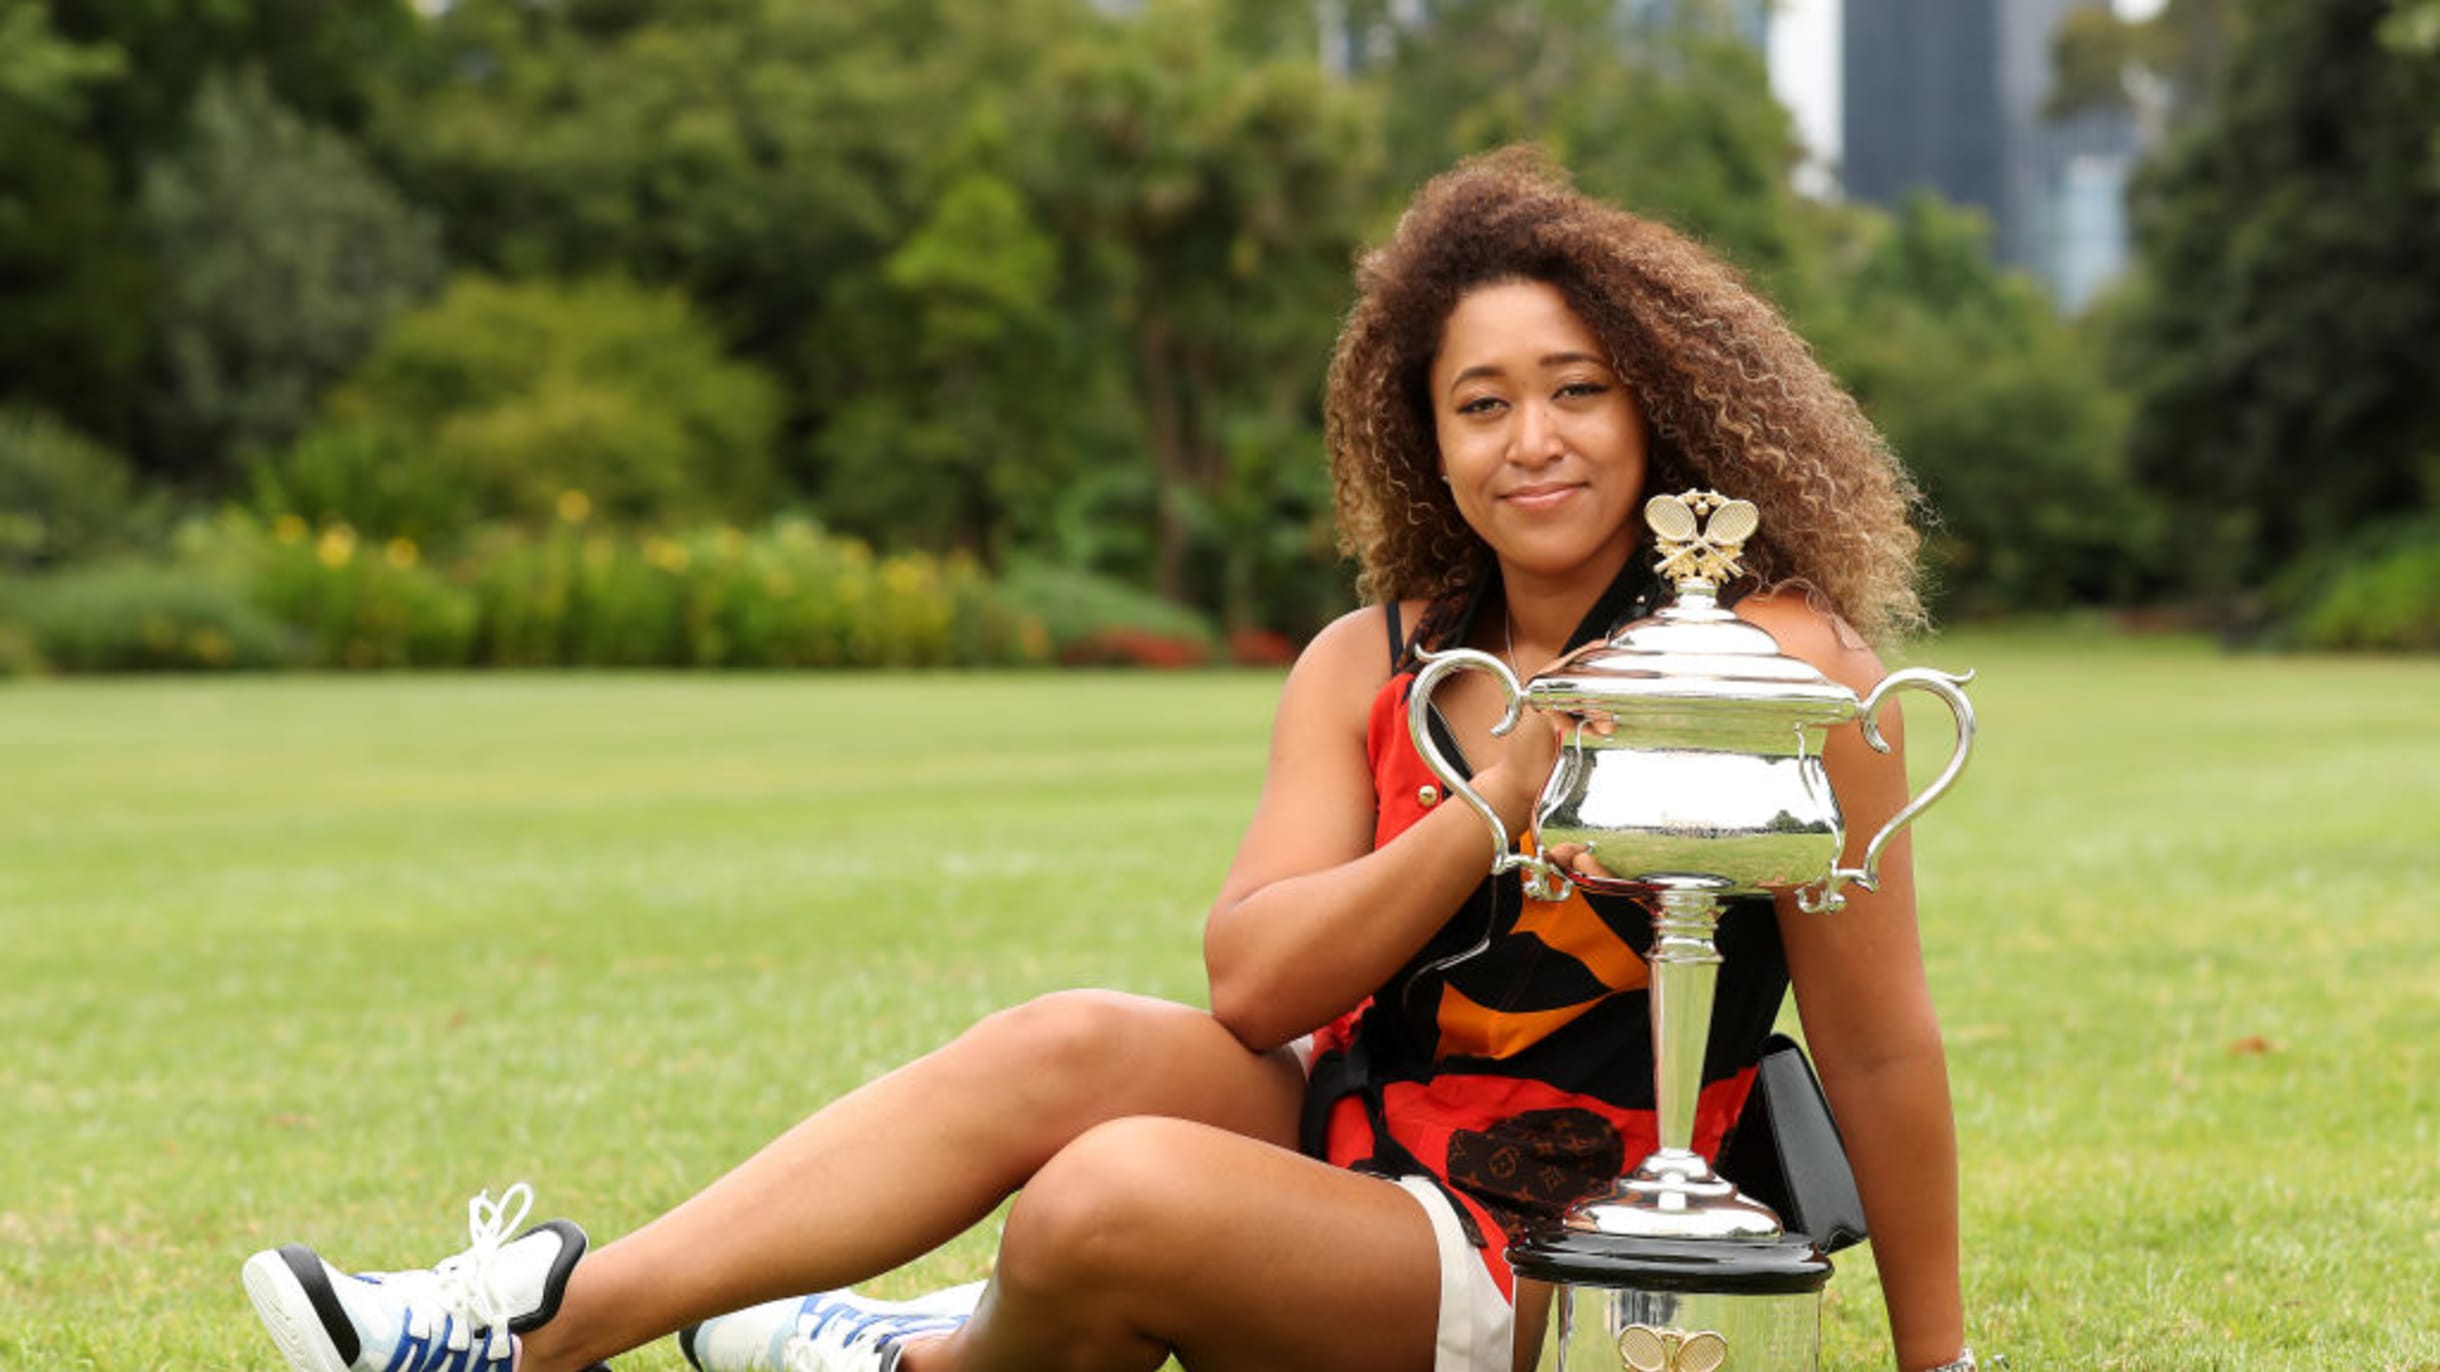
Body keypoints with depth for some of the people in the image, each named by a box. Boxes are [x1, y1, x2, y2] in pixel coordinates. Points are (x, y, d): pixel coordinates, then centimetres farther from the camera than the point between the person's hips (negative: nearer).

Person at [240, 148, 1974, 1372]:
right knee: (1075, 1044, -23)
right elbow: (1255, 983, -7)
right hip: (1343, 1129, 6)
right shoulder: (1369, 665, 6)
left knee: (1120, 1196, -30)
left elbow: (1881, 1047, -7)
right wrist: (1495, 809, -18)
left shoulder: (1777, 662, -10)